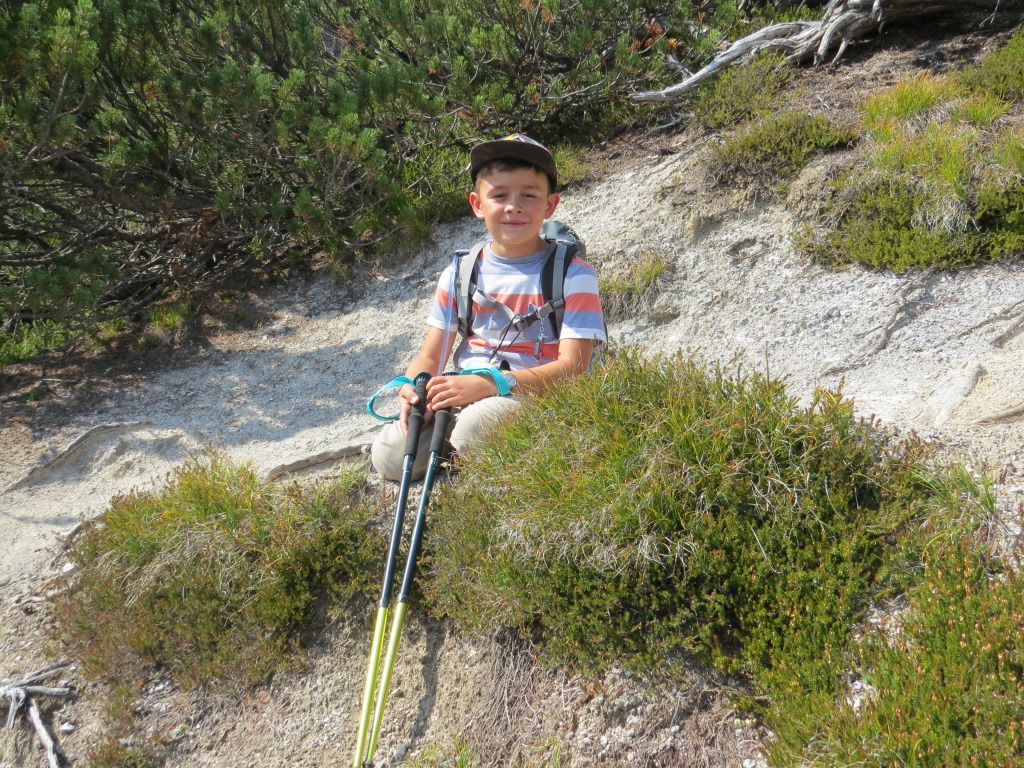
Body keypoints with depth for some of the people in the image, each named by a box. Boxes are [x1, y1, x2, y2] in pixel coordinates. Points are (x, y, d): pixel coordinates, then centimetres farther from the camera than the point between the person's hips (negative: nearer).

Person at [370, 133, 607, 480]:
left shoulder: (572, 275, -5)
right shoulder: (460, 274, 8)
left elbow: (573, 366, -14)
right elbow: (429, 356, 9)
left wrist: (492, 383, -27)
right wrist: (411, 387, -16)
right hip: (464, 396, 5)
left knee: (477, 424, -35)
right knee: (390, 456, -14)